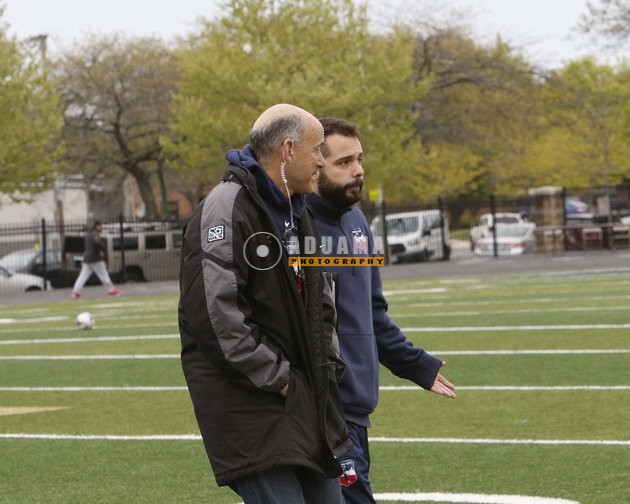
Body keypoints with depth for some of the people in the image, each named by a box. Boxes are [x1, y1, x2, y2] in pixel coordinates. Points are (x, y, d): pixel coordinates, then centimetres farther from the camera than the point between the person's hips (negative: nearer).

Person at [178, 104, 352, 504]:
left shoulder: (297, 215, 16)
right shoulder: (226, 210, -15)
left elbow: (321, 301, 26)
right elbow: (215, 314, -23)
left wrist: (327, 365, 10)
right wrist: (277, 378, -17)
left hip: (309, 402, 9)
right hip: (250, 406, -9)